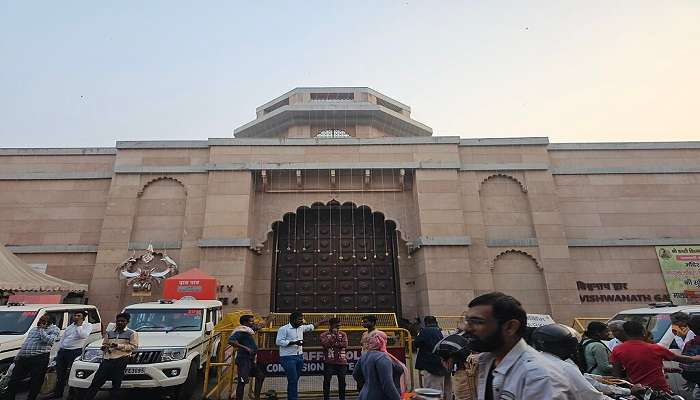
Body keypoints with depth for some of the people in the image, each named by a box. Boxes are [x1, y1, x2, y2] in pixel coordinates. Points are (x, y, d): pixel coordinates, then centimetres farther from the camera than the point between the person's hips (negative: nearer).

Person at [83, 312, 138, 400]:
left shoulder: (132, 333, 4)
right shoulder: (109, 333, 20)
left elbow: (133, 346, -3)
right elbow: (104, 344, 26)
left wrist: (118, 345, -11)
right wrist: (104, 347, 1)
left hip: (120, 360, -4)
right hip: (107, 360, 4)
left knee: (116, 384, -2)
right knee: (96, 382, 1)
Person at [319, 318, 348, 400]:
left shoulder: (343, 334, 7)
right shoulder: (324, 335, 0)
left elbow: (345, 345, -7)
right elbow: (325, 344, -17)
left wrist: (333, 344, -12)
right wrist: (333, 335, -13)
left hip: (341, 361, 2)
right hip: (329, 362, -2)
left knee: (342, 381, 10)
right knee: (327, 381, 1)